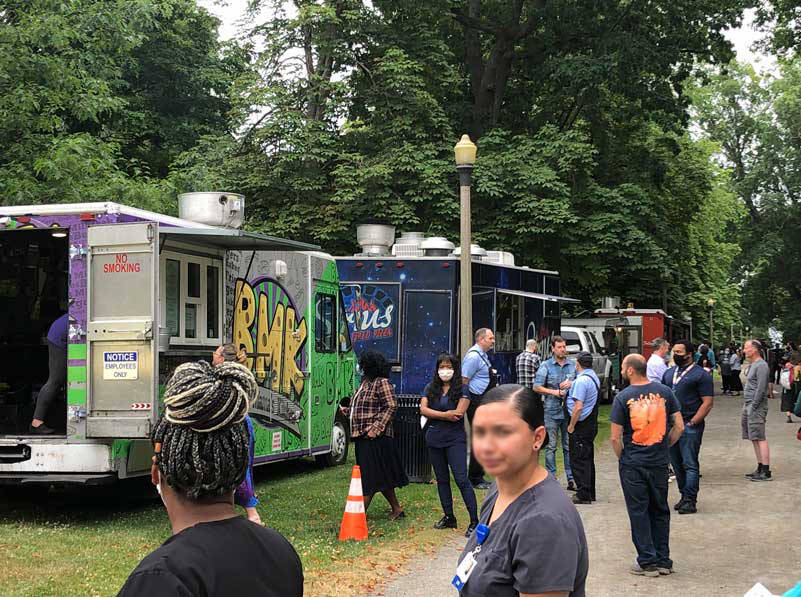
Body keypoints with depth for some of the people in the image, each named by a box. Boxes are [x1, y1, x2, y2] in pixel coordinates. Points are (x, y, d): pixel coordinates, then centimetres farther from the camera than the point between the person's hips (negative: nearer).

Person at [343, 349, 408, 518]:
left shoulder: (382, 383, -9)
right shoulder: (365, 383, 18)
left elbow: (391, 406, -17)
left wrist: (377, 428, -22)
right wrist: (347, 411, 11)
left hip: (374, 437, -10)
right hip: (362, 436, 10)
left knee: (370, 476, -8)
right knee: (381, 477, 12)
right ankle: (397, 509, 19)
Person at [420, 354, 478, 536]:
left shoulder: (462, 388, -4)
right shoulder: (430, 388, 8)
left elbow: (459, 412, -15)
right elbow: (423, 409, -5)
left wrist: (435, 414, -8)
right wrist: (446, 415, -14)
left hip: (455, 439, -5)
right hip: (434, 439, 5)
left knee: (461, 479, -11)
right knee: (441, 479, 11)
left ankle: (474, 521, -9)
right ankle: (449, 517, 21)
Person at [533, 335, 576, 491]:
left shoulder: (573, 365, 10)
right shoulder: (546, 366, 2)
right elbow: (537, 387, -2)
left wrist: (571, 384, -5)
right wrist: (555, 392, -12)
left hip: (569, 410, 2)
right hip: (551, 410, -2)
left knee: (569, 446, 4)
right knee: (551, 446, 1)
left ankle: (571, 479, 8)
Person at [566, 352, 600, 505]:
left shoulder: (581, 380, -20)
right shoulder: (594, 377, 11)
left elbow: (578, 406, -24)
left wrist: (571, 425, -16)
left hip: (581, 425, -10)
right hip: (591, 423, 10)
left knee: (578, 461, -3)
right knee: (588, 459, 16)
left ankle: (583, 495, -1)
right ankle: (590, 493, 23)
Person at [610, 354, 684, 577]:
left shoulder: (623, 397, -11)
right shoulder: (664, 392, -2)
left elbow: (616, 437, -11)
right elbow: (679, 427, 0)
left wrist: (622, 458, 5)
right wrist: (664, 447, 12)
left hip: (632, 464, -3)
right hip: (659, 462, 3)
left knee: (638, 512, 6)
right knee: (660, 511, 14)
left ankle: (648, 561, 8)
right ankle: (663, 561, 19)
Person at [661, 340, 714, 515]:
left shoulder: (701, 375, -4)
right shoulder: (669, 373, 16)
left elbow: (708, 402, -9)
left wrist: (692, 422, -16)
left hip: (690, 426, -7)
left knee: (690, 464, -8)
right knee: (676, 464, 11)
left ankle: (690, 501, -8)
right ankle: (684, 496, 20)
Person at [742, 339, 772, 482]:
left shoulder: (761, 366, -13)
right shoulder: (752, 365, 18)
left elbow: (761, 389, -18)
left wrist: (753, 407, -18)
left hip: (757, 407, -10)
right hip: (748, 406, 10)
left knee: (760, 438, -10)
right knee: (754, 439, 11)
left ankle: (766, 472, -11)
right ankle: (760, 469, 17)